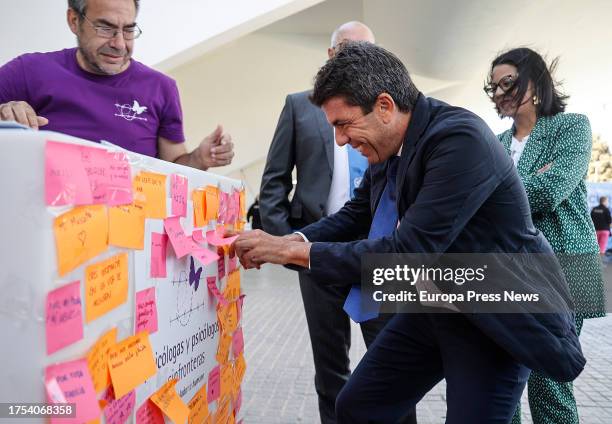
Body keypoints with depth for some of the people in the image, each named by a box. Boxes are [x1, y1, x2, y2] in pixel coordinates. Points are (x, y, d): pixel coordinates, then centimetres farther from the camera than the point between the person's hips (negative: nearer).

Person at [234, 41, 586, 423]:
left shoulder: (461, 139, -28)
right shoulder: (387, 144, -3)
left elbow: (408, 251, -32)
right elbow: (356, 215, 10)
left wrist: (294, 251, -26)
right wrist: (288, 241, -7)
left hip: (496, 316, -7)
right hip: (432, 305, 8)